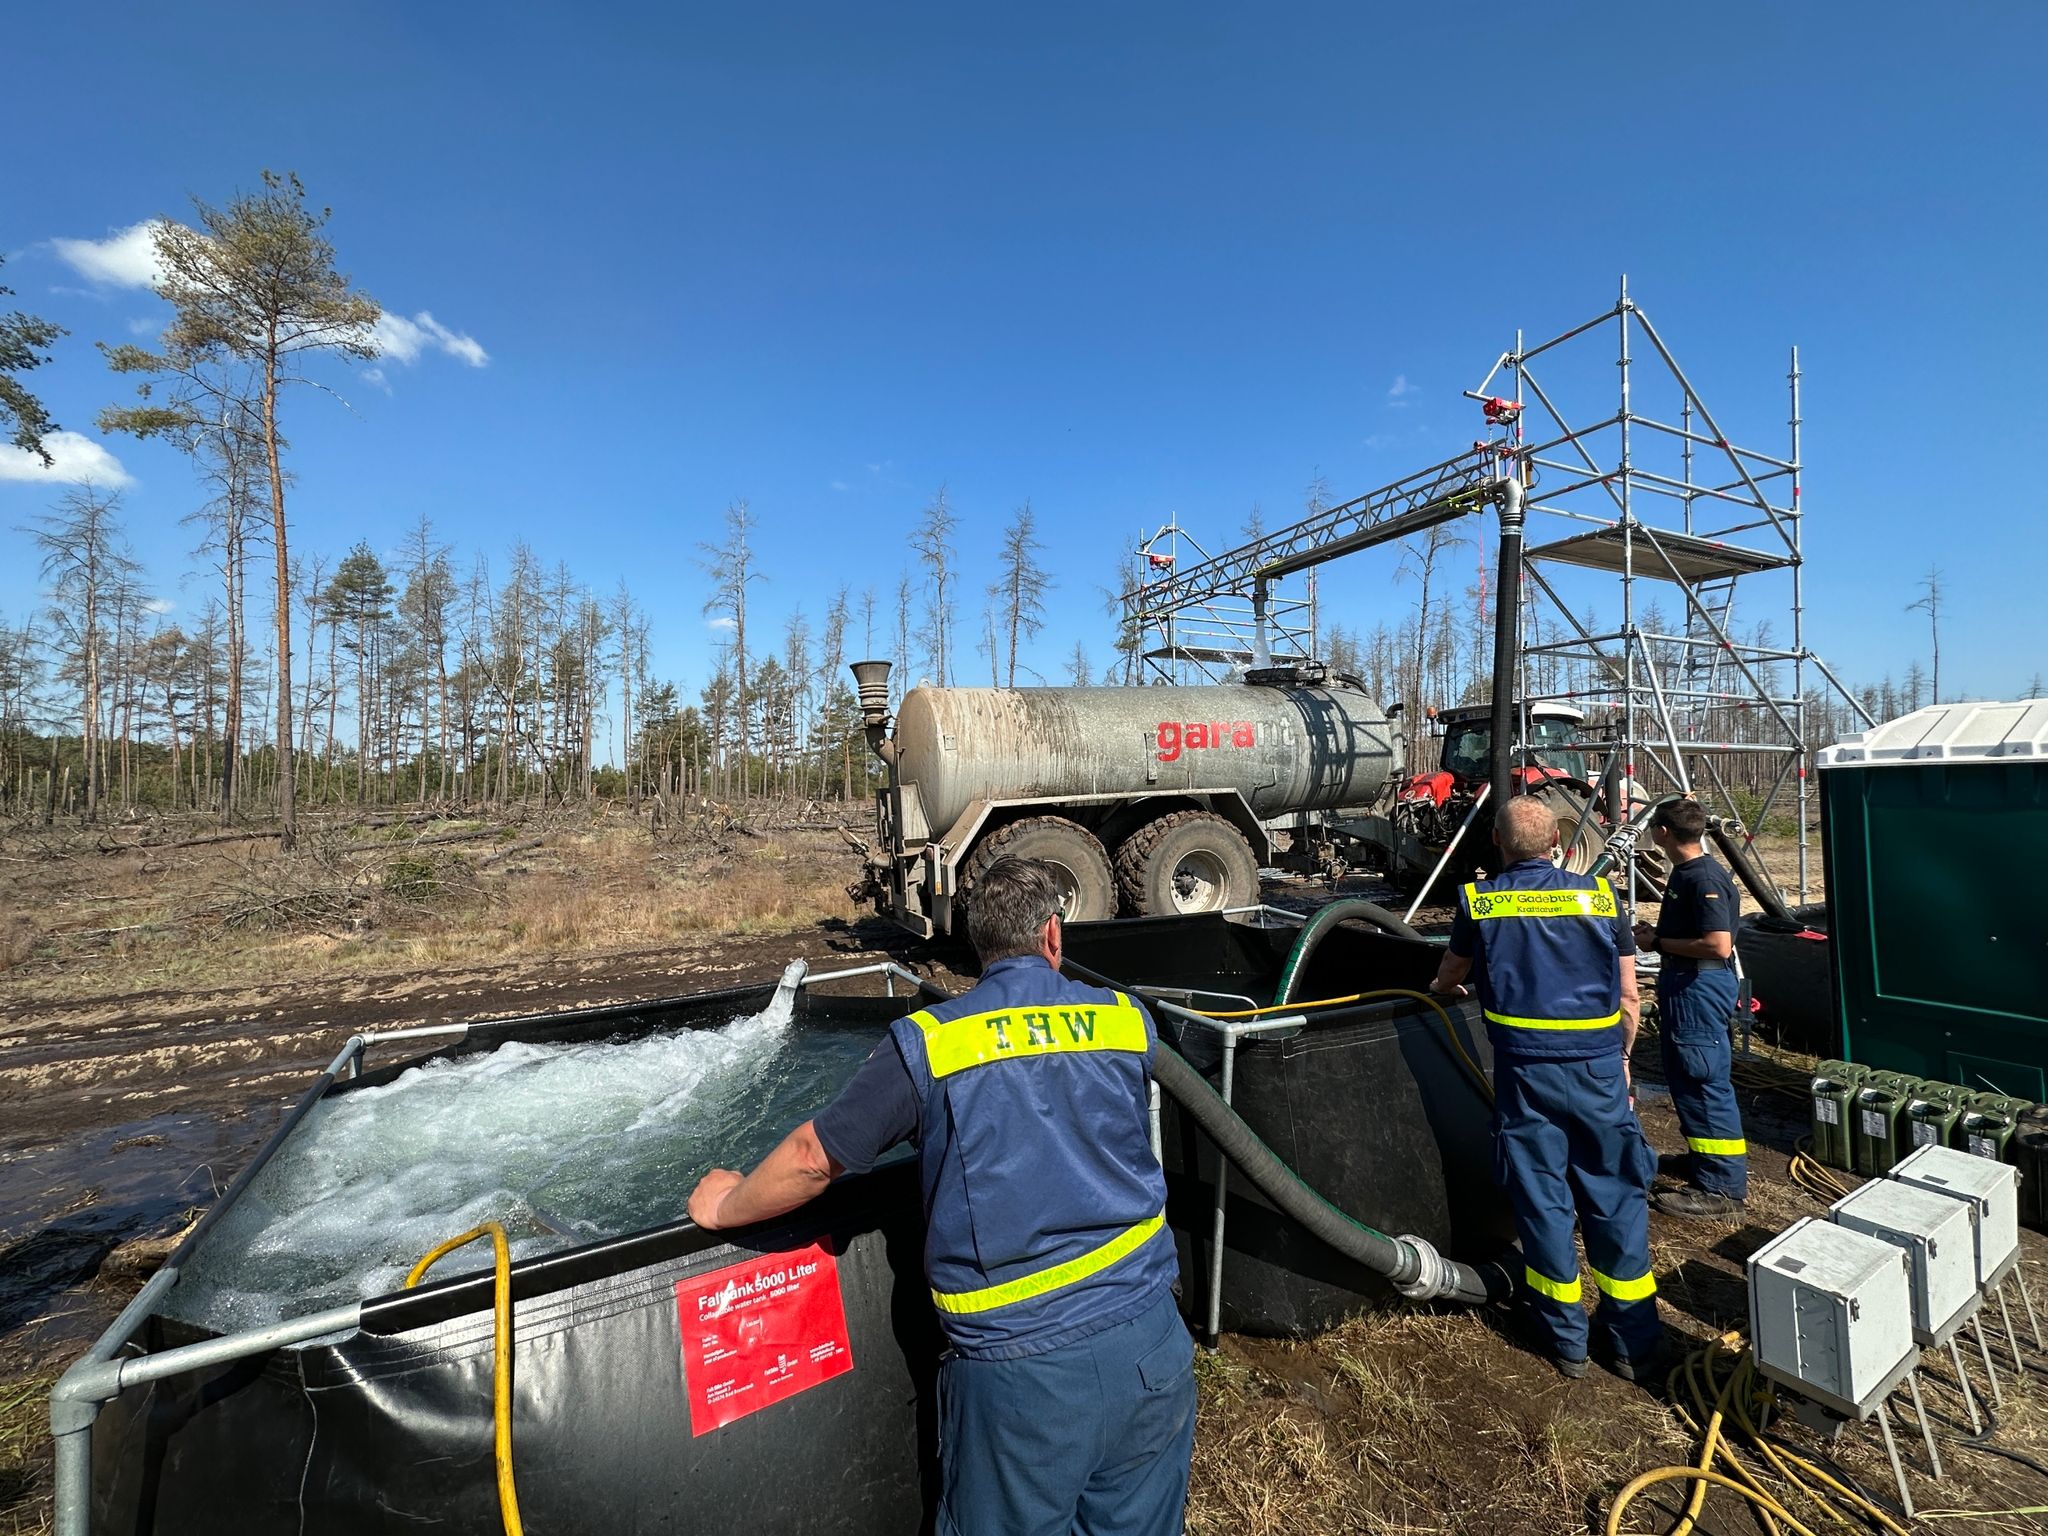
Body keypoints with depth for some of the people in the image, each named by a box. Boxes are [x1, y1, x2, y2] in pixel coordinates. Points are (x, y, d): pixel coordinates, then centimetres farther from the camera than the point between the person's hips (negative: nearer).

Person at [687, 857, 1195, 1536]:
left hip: (1018, 1363, -2)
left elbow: (812, 1156, -6)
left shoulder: (926, 1041, -10)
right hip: (1148, 1340, 3)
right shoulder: (1128, 1021, -2)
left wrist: (726, 1207, 13)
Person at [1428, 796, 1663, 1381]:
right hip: (1598, 1065, 2)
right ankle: (1636, 1342, 25)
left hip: (1525, 1069, -1)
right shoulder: (1600, 895, 0)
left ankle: (1565, 1337, 25)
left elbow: (1453, 971, 15)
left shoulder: (1478, 899, -2)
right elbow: (1628, 995, 4)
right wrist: (1620, 1058, 18)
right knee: (1615, 1196, 14)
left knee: (1540, 1196, 11)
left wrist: (1439, 987, 38)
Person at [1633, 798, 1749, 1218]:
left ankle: (1723, 1186, 5)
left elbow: (1718, 945, -26)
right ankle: (1701, 1156, 35)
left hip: (1701, 988, -11)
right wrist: (1655, 934, 7)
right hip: (1683, 984, 11)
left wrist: (1658, 943, -17)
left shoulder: (1705, 879, -20)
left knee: (1705, 1081, -4)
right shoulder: (1684, 873, 11)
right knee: (1684, 1075, 20)